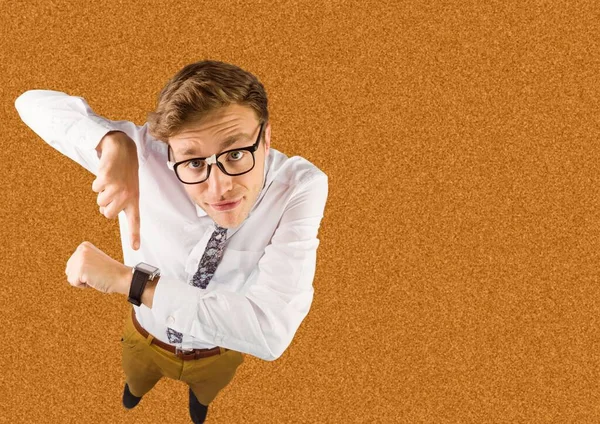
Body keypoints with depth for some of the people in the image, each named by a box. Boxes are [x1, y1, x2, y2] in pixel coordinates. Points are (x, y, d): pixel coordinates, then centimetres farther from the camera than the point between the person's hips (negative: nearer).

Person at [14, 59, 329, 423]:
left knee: (207, 391, 37)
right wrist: (114, 142, -47)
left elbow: (271, 332, -47)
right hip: (146, 336, 1)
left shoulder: (301, 187, -40)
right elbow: (35, 102, -26)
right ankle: (137, 387, 74)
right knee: (136, 383, 37)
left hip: (220, 352, 0)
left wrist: (126, 279, -46)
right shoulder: (147, 154, -35)